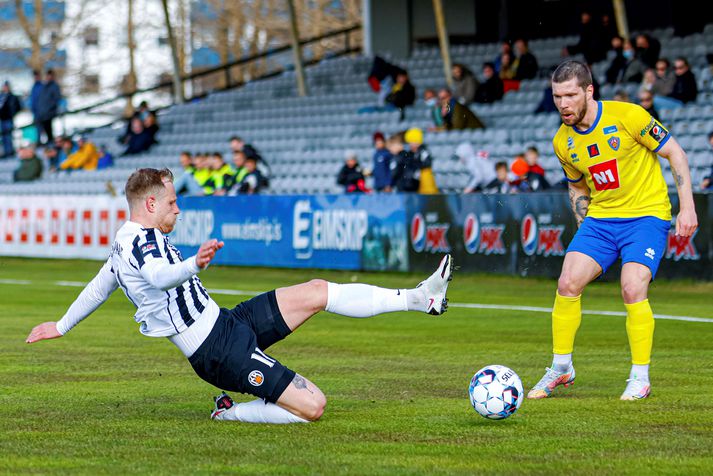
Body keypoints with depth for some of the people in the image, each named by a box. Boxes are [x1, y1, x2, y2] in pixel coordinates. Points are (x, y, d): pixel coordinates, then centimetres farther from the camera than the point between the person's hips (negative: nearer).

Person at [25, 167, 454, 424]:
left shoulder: (129, 241, 13)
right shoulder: (140, 241, -19)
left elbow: (99, 286, 28)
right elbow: (161, 277, -42)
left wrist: (62, 326, 41)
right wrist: (194, 265, -61)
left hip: (228, 322, 11)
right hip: (220, 351, -11)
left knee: (316, 292, 4)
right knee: (312, 406, -14)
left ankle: (419, 298, 8)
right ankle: (230, 413, 3)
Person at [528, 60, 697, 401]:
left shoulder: (627, 116, -16)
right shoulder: (562, 142, 0)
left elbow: (675, 153, -9)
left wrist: (687, 207, -13)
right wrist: (585, 230, 8)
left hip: (647, 214, -5)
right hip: (600, 218, 5)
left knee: (632, 290, -20)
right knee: (567, 284, -10)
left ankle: (640, 377, -5)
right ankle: (560, 368, 7)